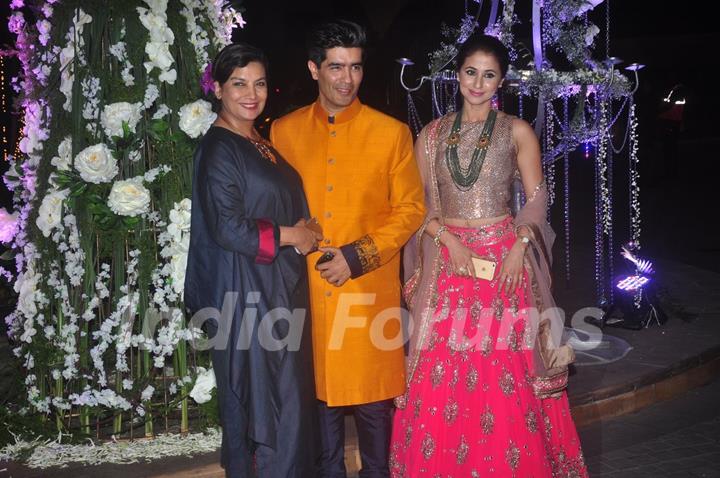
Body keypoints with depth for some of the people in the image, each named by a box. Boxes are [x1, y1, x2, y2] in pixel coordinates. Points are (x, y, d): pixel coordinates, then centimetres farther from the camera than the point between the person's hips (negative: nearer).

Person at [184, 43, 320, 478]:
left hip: (281, 286, 9)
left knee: (287, 396, 14)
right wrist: (291, 236, -11)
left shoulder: (260, 143, 13)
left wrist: (303, 233, 5)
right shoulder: (218, 149, -13)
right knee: (261, 398, -1)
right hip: (247, 292, -8)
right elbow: (227, 228, -20)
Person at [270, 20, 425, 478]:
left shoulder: (392, 133, -1)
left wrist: (357, 257, -11)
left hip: (370, 292, -2)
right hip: (306, 291, 2)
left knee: (372, 397, 6)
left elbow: (411, 209, -1)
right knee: (319, 391, 12)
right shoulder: (284, 131, 6)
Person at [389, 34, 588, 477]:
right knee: (442, 372, 1)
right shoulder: (432, 134, 9)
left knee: (505, 373, -1)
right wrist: (450, 240, -9)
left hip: (503, 258, -2)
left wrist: (519, 248, -13)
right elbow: (417, 203, 6)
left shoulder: (517, 131, 4)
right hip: (447, 260, 2)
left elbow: (536, 199, 2)